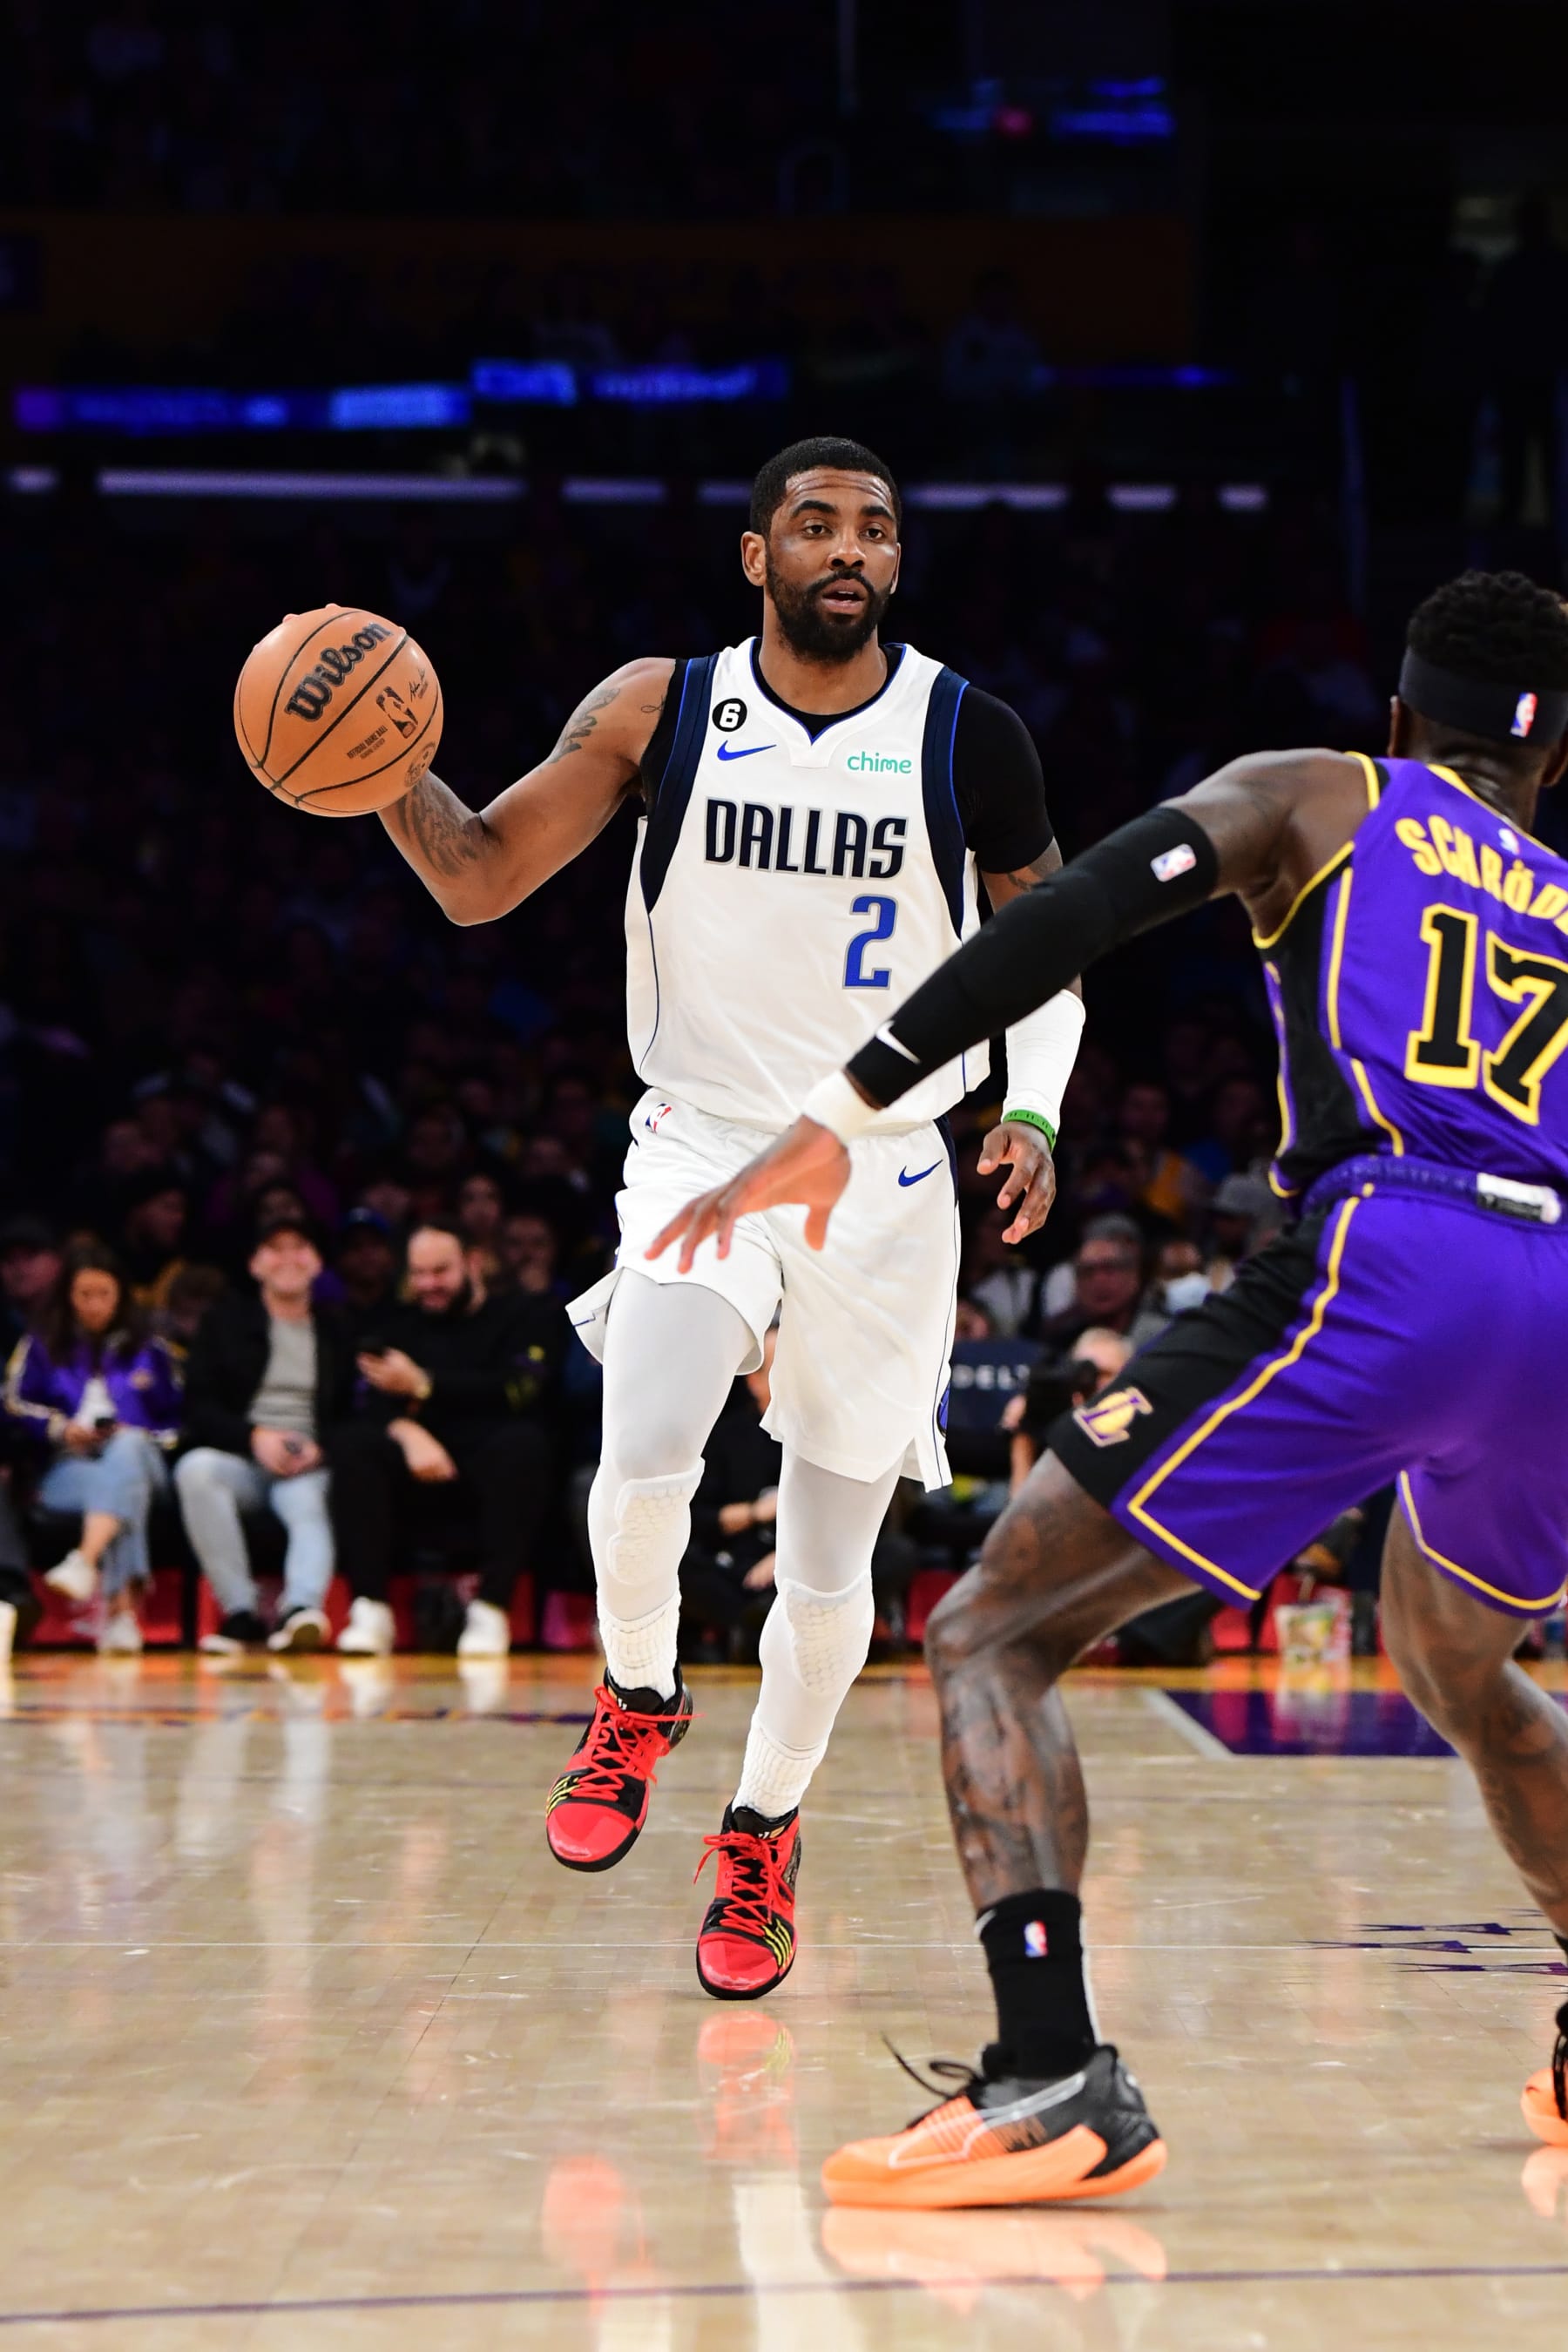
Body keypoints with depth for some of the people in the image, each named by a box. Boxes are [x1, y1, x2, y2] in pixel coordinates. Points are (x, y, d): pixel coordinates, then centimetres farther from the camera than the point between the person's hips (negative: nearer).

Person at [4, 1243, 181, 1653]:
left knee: (128, 1448, -39)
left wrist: (137, 1437, -4)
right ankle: (122, 1610, -58)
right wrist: (60, 1428, -9)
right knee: (114, 1485, -39)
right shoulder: (41, 1348, 18)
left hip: (138, 1458, 1)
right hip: (68, 1467, -1)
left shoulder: (149, 1351, 21)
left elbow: (177, 1423, 16)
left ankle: (84, 1562, -62)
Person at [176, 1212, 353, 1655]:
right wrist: (255, 1437, -12)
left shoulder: (336, 1331, 15)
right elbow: (198, 1407, 6)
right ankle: (241, 1611, -35)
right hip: (238, 1458, 1)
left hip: (308, 1466, -1)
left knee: (312, 1503, -36)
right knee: (196, 1469, -34)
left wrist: (320, 1447, -11)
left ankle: (301, 1609, -61)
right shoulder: (225, 1319, 15)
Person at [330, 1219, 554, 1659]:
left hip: (491, 1464, -2)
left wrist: (425, 1386, -13)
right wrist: (407, 1431, -20)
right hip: (419, 1475, 2)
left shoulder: (518, 1318, 13)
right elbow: (373, 1403, 3)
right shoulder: (398, 1325, 21)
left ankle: (491, 1607, -37)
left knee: (522, 1442, -34)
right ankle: (370, 1609, -35)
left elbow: (519, 1391, -9)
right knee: (357, 1446, -26)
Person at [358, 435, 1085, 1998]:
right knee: (641, 1471, -25)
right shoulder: (659, 711, -4)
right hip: (704, 1149, -1)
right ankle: (637, 1704, 7)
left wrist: (1033, 1110, -11)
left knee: (829, 1565, 6)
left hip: (887, 1177, 1)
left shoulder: (967, 737, -5)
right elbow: (479, 880, -3)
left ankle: (764, 1832, 32)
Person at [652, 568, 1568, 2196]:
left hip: (1376, 1268, -5)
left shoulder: (1312, 796, 19)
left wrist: (845, 1110, -4)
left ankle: (1055, 2082, -16)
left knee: (992, 1635, 2)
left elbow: (1082, 909, 1)